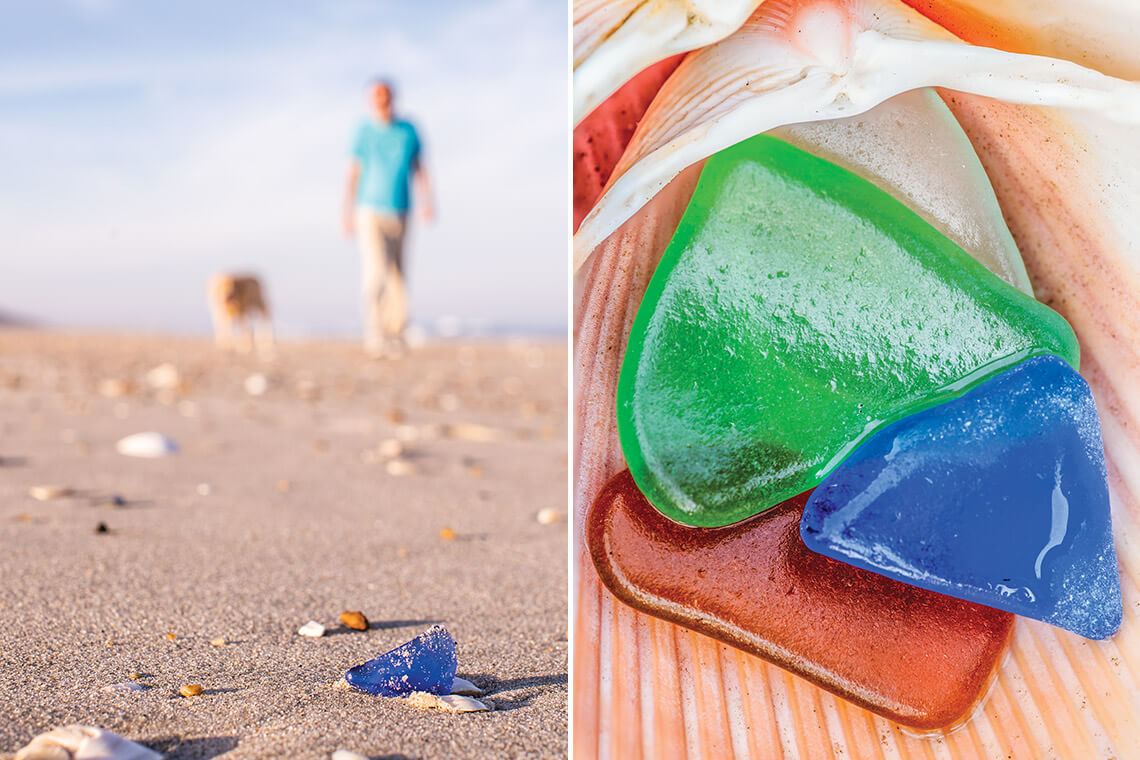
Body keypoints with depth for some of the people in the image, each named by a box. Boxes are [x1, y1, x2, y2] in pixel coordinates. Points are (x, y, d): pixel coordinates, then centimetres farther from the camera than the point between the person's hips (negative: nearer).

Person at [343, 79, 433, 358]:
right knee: (375, 271, -15)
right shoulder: (363, 132, -1)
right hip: (370, 211, -3)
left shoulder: (408, 131, 4)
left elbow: (419, 169, 6)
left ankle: (394, 334, 19)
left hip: (399, 213, 3)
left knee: (397, 275, 8)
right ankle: (374, 332, -6)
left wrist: (426, 202, -9)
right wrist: (348, 215, -1)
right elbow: (352, 174, 2)